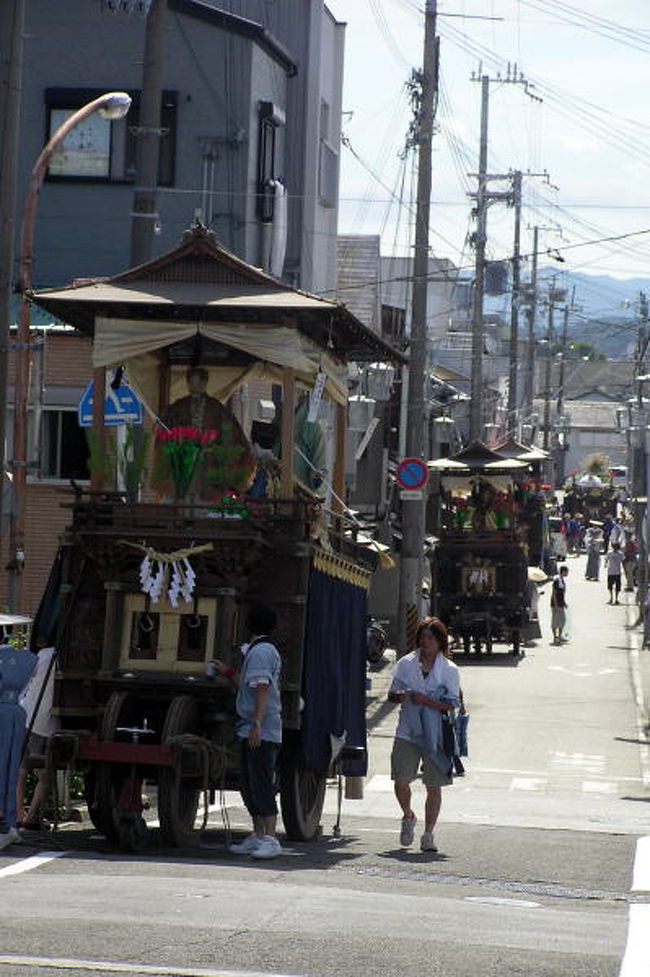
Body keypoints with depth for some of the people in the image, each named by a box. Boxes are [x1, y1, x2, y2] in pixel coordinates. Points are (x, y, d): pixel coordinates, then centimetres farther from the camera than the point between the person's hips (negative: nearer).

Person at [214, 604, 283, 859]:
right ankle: (258, 835, 20)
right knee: (250, 785, 14)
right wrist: (228, 672, 38)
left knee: (261, 785, -12)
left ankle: (270, 839, -14)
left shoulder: (260, 651, -11)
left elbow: (262, 688, -21)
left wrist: (256, 724, -26)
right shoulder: (261, 650, 20)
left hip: (261, 732, -11)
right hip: (252, 732, 11)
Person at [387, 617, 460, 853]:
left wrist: (426, 701, -17)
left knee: (434, 787, 0)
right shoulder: (405, 664, 8)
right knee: (401, 782, -7)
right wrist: (399, 696, -9)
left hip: (436, 736, -1)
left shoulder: (449, 670, 2)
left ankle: (428, 835, 9)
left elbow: (453, 705, -5)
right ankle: (408, 817, 22)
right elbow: (392, 694, 14)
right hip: (407, 733, 1)